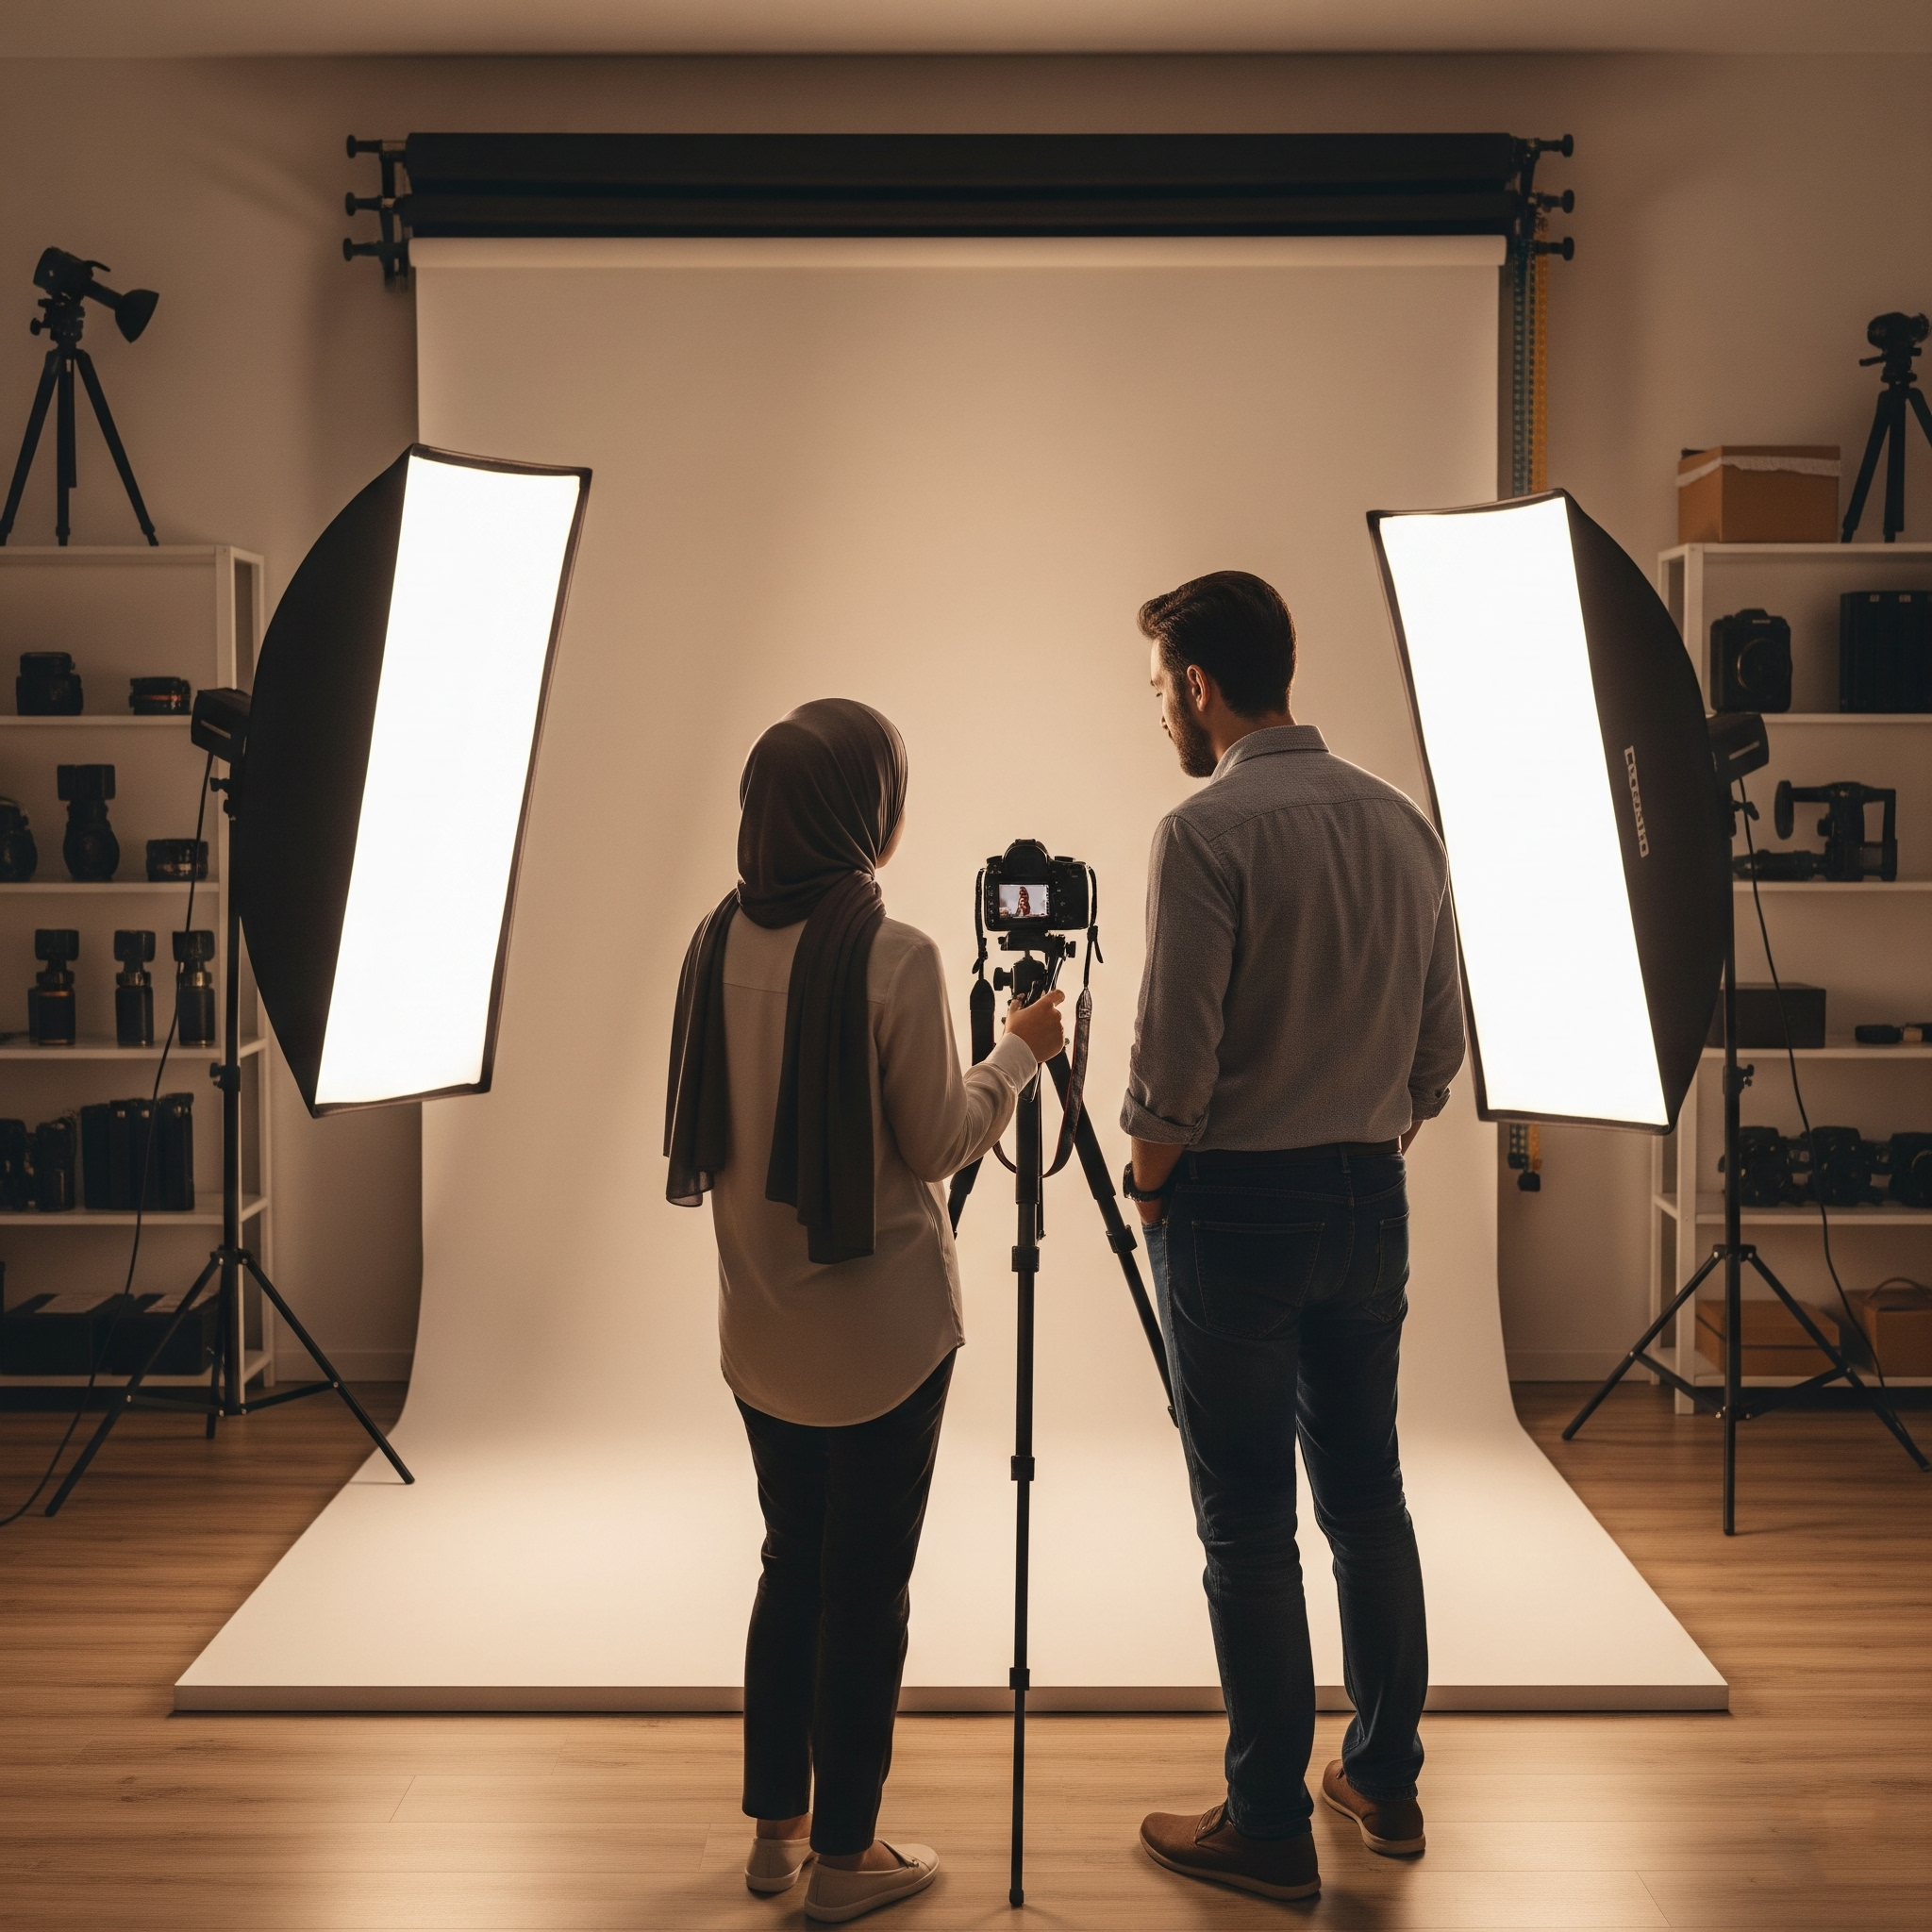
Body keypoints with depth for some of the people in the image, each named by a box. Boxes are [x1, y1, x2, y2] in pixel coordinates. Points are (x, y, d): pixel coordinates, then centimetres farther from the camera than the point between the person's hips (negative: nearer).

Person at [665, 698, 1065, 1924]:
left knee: (793, 1562, 18)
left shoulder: (720, 941, 0)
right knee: (867, 1582, 6)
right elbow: (937, 1144, -11)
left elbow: (710, 1134, 9)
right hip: (881, 1330, -6)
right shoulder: (894, 956, -19)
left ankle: (777, 1829, 28)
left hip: (762, 1325, 6)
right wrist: (1024, 1051, 2)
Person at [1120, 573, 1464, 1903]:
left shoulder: (1208, 833, -15)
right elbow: (1441, 1047, 10)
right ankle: (1385, 1782, 29)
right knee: (1367, 1498, 17)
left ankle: (1271, 1831, 11)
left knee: (1250, 1530, 2)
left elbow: (1175, 1060, -17)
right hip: (1372, 1200, 7)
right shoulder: (1402, 823, 6)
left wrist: (1148, 1197, -1)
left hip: (1237, 1209, -7)